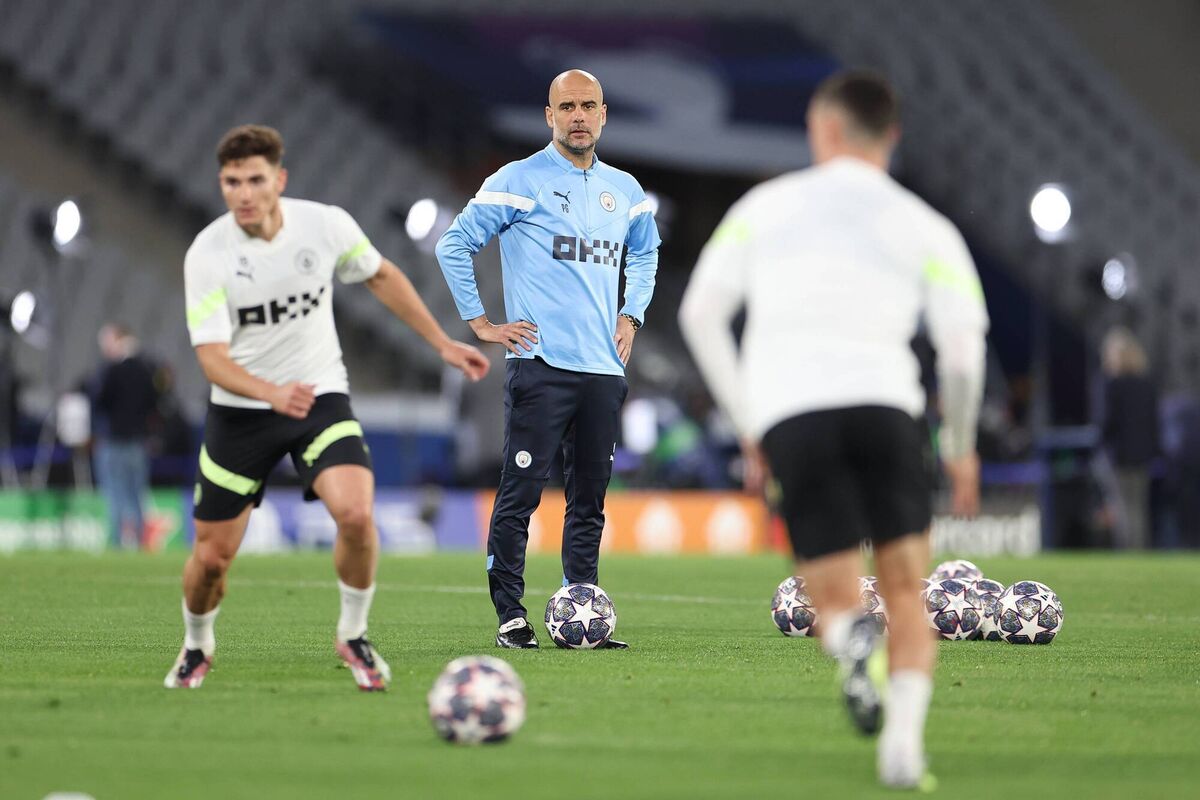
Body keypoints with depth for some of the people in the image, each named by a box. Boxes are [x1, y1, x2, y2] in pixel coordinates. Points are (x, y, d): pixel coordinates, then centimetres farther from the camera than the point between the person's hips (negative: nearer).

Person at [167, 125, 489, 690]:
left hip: (321, 398, 1)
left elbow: (381, 277, 10)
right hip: (239, 411, 0)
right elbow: (212, 357, -22)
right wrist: (273, 392, -41)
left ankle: (353, 637, 0)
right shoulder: (206, 254, -17)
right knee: (213, 556, 3)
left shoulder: (326, 225, -11)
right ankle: (196, 648, 36)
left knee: (356, 514, -25)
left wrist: (442, 344, 11)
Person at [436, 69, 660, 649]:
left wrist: (631, 315, 19)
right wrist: (480, 323, -2)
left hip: (604, 365, 5)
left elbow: (645, 253, 33)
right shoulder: (519, 181, -2)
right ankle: (510, 617, -5)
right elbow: (454, 244, 0)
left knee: (590, 498, 8)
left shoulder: (625, 190, 14)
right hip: (541, 362, -5)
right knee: (521, 492, -8)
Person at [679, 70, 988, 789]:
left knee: (837, 605, 7)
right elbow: (963, 346, 4)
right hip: (884, 403, -1)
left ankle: (853, 638, -30)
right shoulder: (926, 227, 13)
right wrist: (961, 449, 18)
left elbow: (700, 313, 14)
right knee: (906, 594, 9)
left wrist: (749, 426, 20)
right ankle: (904, 738, -15)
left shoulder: (765, 206, 18)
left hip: (788, 418, 1)